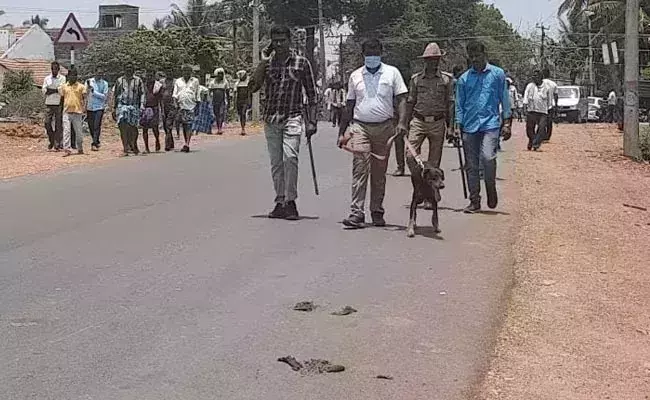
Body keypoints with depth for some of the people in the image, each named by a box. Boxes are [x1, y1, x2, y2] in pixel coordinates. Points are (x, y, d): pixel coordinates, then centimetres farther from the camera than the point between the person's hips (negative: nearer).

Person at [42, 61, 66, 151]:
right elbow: (44, 91, 4)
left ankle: (57, 145, 0)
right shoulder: (47, 78, 13)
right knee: (47, 123, -1)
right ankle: (51, 142, 15)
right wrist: (56, 90, -10)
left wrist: (50, 90, -9)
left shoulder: (63, 78, 3)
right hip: (49, 104, 3)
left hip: (59, 104, -3)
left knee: (58, 125, -3)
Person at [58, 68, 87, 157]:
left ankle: (80, 149, 23)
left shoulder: (81, 86, 3)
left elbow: (84, 98, -1)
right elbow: (61, 98, 18)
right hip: (67, 112, 1)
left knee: (79, 131, 7)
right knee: (66, 131, -6)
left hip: (78, 112, -1)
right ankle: (66, 149, -7)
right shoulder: (64, 87, 10)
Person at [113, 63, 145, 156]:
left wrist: (142, 105, -7)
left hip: (134, 106, -1)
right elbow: (115, 95, 19)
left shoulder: (138, 80, 9)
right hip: (122, 105, 1)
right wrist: (114, 108, 16)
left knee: (133, 127, 1)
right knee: (123, 126, -13)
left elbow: (142, 93, 5)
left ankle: (133, 146, 21)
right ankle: (125, 149, -14)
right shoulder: (119, 80, 14)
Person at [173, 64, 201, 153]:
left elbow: (197, 94, 15)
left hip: (191, 105, -2)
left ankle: (187, 144, -22)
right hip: (181, 105, 2)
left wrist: (197, 104, 11)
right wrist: (176, 103, -6)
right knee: (184, 125, 5)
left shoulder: (195, 81, 11)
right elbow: (175, 93, 8)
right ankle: (186, 144, 14)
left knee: (189, 125, -14)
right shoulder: (178, 81, 14)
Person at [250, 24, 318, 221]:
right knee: (275, 162, 5)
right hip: (270, 119, 4)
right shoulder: (267, 63, 10)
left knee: (290, 157, -19)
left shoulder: (301, 62, 3)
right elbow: (253, 87, -2)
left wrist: (311, 121, -1)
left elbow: (312, 94, 5)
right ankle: (280, 202, 12)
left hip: (292, 117, -4)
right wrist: (263, 62, -7)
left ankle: (291, 202, -15)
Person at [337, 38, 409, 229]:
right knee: (360, 169, -11)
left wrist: (402, 122, -14)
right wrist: (342, 132, 12)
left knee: (379, 172, 6)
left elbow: (401, 100, 2)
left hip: (384, 127, 0)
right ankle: (357, 213, -15)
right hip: (360, 127, 0)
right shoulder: (355, 76, 12)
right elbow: (350, 106, 16)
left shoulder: (392, 73, 6)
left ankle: (377, 212, 16)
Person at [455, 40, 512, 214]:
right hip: (469, 126, 3)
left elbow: (504, 100, 8)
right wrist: (458, 126, 5)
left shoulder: (497, 74, 7)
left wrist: (507, 123, 2)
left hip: (490, 123, -3)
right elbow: (459, 105, 13)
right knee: (471, 166, 3)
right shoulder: (463, 79, 11)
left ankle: (491, 189, 2)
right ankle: (474, 201, 11)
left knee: (487, 157, -22)